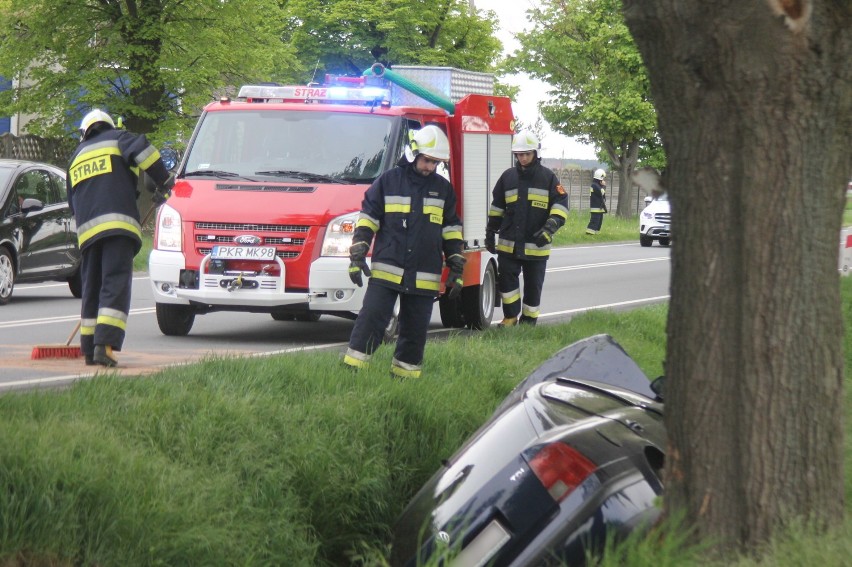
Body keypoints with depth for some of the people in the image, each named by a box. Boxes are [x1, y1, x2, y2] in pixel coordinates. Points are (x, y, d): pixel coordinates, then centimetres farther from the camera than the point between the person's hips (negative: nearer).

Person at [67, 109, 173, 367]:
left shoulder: (77, 157, 29)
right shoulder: (119, 139, 13)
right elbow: (142, 151, -9)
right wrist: (164, 182, -2)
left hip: (87, 230, 5)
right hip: (118, 224, -5)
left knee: (92, 287, 13)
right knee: (116, 285, -11)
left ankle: (90, 349, 11)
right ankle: (105, 345, -24)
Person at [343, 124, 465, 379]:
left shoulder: (443, 189, 11)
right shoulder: (388, 181, 3)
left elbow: (451, 230, 16)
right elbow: (367, 219, 4)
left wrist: (456, 270, 11)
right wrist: (357, 256, -3)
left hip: (425, 278, 3)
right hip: (386, 270, -3)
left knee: (415, 332, 6)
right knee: (371, 320, -10)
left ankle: (404, 376, 15)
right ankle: (351, 372, -7)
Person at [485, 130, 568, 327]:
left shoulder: (548, 177, 2)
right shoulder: (508, 177, 9)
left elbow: (561, 204, -2)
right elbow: (496, 207, 16)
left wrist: (551, 227, -17)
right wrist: (490, 233, 14)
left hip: (536, 245, -2)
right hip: (508, 244, 2)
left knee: (533, 286, 5)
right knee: (506, 279, -7)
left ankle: (528, 322, 15)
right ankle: (510, 317, 6)